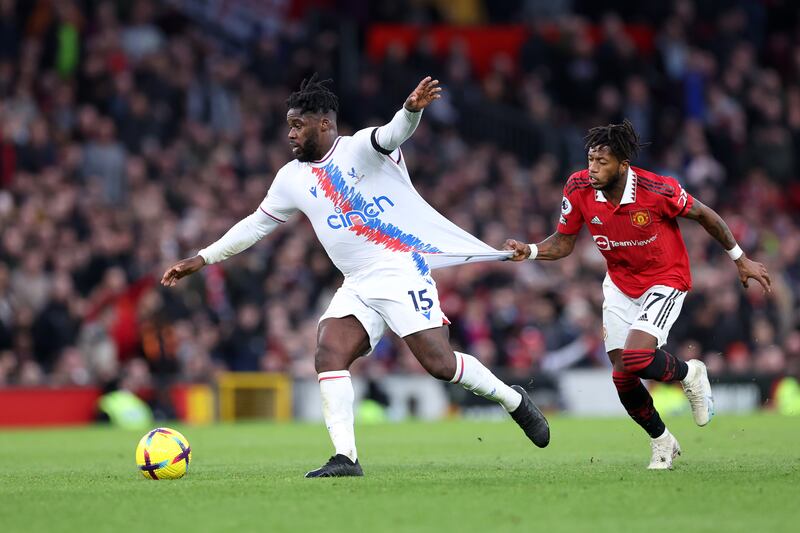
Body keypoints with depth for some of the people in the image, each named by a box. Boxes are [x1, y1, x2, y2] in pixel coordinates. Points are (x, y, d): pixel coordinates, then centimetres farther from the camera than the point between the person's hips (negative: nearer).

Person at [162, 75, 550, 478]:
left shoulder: (359, 149, -6)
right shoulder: (293, 178, 12)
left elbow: (392, 135, -28)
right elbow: (255, 225, 23)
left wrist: (411, 110, -51)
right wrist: (201, 259, 21)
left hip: (402, 271, -6)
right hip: (357, 288, 6)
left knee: (439, 363, -13)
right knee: (327, 354, -16)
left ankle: (513, 400, 12)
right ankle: (345, 458, -17)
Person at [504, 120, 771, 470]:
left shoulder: (657, 190, -26)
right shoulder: (578, 189, -15)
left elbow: (702, 215, -8)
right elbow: (563, 243, -2)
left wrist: (740, 259, 0)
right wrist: (529, 252, -22)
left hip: (666, 280, -5)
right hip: (620, 284, 5)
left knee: (635, 359, -26)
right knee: (622, 376, -1)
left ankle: (689, 374, 9)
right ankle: (661, 441, 24)